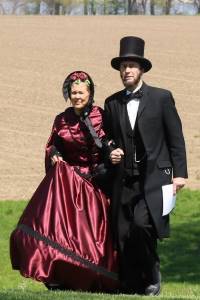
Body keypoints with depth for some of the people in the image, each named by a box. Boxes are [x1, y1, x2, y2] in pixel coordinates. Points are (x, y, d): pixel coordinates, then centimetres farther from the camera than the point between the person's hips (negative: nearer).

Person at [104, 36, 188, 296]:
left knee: (141, 224, -22)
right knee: (123, 235, -3)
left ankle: (152, 275, -2)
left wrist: (179, 173, -2)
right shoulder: (112, 103, 13)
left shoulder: (161, 98, 3)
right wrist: (110, 153, 1)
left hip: (153, 178, -4)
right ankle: (131, 288, 6)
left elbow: (176, 138, 3)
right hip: (124, 181, 4)